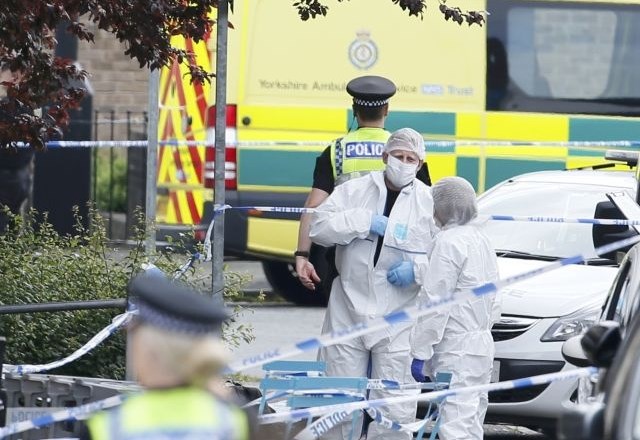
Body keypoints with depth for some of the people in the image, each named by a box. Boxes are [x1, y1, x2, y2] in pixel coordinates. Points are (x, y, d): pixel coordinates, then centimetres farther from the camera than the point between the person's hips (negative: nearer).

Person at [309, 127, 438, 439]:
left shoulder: (430, 203, 3)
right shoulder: (354, 191, 6)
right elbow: (318, 227, -4)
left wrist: (418, 269, -16)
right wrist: (364, 222, -14)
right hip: (348, 312, 2)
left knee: (394, 409, -5)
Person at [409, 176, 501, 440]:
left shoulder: (449, 241, -13)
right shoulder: (482, 241, 15)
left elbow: (434, 302, -17)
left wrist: (420, 352, -15)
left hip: (457, 349, -10)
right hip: (482, 343, 10)